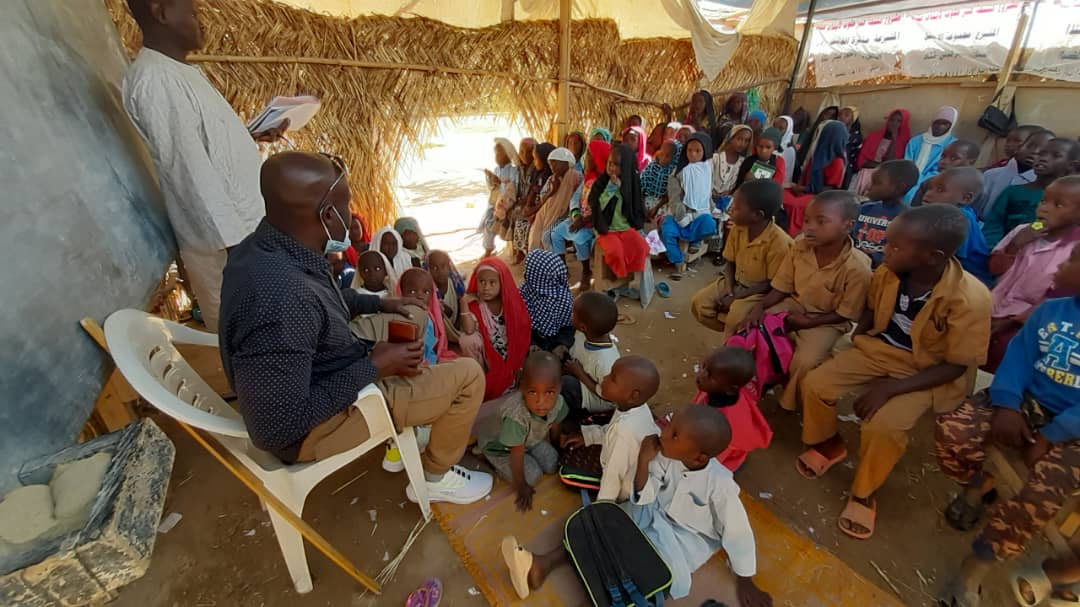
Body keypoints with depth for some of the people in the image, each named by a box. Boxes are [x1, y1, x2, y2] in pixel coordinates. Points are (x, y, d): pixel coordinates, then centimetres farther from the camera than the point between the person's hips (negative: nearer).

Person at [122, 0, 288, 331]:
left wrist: (253, 135, 15)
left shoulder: (183, 70, 15)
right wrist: (235, 241, -22)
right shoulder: (154, 80, -16)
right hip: (225, 239, -9)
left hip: (245, 222, 9)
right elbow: (191, 173, -21)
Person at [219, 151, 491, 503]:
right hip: (309, 429, -9)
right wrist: (374, 367, -23)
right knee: (469, 376, -8)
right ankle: (436, 475, 16)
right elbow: (278, 428, -30)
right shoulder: (281, 302, -37)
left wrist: (380, 304, 5)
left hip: (304, 377, 9)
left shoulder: (265, 247, -8)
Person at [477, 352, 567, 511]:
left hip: (529, 439, 6)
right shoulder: (516, 416, -45)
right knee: (532, 476, -12)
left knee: (552, 464, 0)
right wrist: (521, 486, -18)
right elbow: (517, 454, -30)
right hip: (497, 445, -5)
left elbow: (554, 429, -3)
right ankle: (495, 464, 8)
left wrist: (558, 452, 12)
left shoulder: (557, 402, -26)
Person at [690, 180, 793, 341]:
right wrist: (729, 291, -12)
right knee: (699, 302, -10)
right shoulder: (737, 229, -8)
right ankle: (730, 332, 7)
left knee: (736, 317, -32)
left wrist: (736, 296, -22)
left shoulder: (779, 241, -25)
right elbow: (730, 262, 3)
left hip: (761, 292, -6)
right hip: (736, 283, 6)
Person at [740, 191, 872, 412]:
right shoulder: (799, 247, -12)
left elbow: (845, 315, -15)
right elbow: (782, 288, -3)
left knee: (805, 362, -27)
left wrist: (808, 322, -21)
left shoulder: (857, 268, -25)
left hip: (827, 322, -5)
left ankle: (789, 403, 5)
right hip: (795, 305, 5)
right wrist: (759, 307, -19)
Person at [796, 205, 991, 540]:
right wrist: (851, 345, -2)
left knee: (882, 426, -27)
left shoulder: (970, 299, -25)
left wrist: (890, 388, -27)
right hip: (877, 351, 5)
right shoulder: (888, 272, -12)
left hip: (926, 372, -5)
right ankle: (829, 444, 16)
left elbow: (956, 366, -18)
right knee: (814, 384, -13)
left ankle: (863, 494, 2)